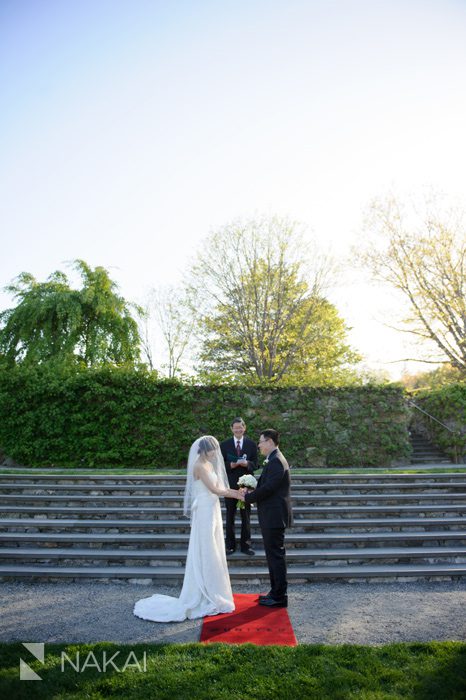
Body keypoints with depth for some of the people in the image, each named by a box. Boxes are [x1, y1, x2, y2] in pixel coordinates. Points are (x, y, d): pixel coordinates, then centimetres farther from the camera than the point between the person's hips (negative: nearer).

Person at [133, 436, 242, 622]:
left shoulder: (210, 464, 12)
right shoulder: (199, 466, -16)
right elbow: (213, 489, -18)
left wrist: (235, 491, -1)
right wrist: (234, 494, -8)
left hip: (212, 511, 9)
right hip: (204, 512, -9)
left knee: (213, 554, 16)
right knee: (205, 555, 1)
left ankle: (212, 595, 29)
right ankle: (204, 599, 13)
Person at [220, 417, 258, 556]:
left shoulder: (251, 444, 2)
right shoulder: (224, 444, 0)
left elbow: (255, 464, 0)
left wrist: (247, 464, -20)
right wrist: (230, 465, -20)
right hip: (230, 484, 0)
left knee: (246, 516, 9)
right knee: (230, 516, 9)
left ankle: (245, 545, 22)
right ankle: (230, 545, 22)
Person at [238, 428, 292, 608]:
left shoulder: (276, 461, -19)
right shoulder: (274, 460, 13)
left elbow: (267, 488, -24)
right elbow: (265, 486, 15)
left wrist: (247, 497, -12)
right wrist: (250, 492, -1)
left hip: (274, 517, -10)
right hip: (272, 516, 10)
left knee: (276, 555, 0)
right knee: (273, 554, 18)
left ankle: (279, 596, 12)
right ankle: (276, 591, 29)